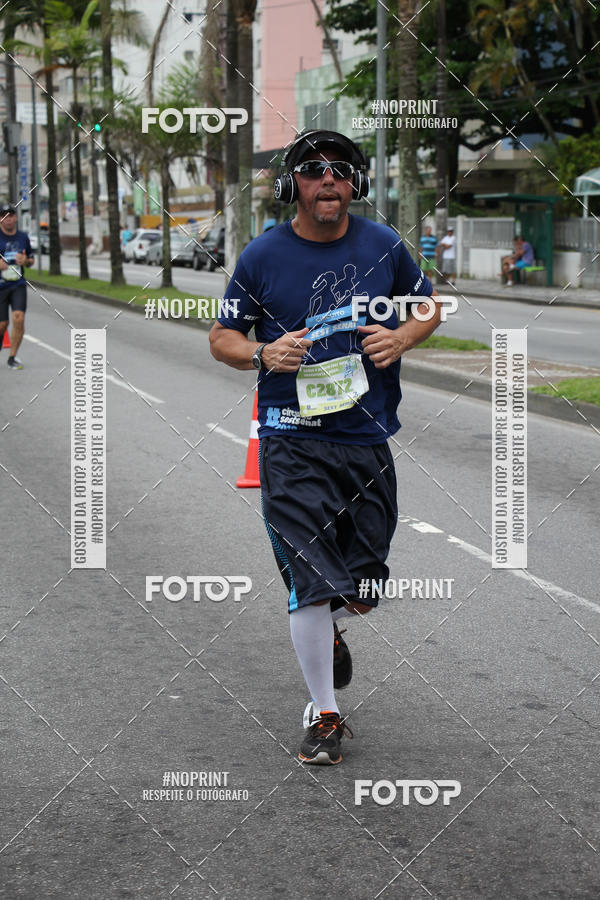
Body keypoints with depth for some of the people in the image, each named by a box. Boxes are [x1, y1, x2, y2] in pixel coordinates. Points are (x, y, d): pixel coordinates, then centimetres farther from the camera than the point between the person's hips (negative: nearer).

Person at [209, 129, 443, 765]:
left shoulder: (383, 246, 4)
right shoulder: (262, 255, -2)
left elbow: (428, 306, 17)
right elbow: (222, 336, 5)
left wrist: (403, 336, -4)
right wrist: (264, 355, -16)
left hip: (370, 438, 3)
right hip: (292, 440, -3)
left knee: (361, 589, 10)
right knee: (313, 580, -10)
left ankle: (329, 630, 46)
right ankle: (324, 714, 6)